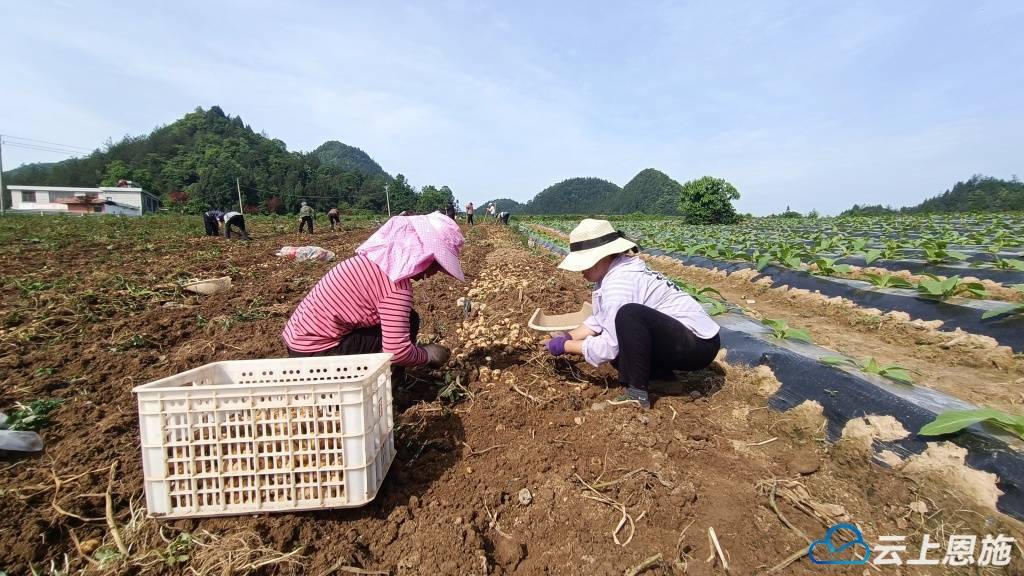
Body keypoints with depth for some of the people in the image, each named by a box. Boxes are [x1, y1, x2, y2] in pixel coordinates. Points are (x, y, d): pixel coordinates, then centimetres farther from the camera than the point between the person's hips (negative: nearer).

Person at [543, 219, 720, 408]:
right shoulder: (611, 271, 4)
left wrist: (566, 347, -12)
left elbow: (610, 347, -23)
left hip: (699, 343, -10)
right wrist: (570, 336, 0)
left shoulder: (620, 281, -25)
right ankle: (662, 373, 16)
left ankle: (638, 392, -17)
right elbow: (600, 320, 12)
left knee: (629, 316, -33)